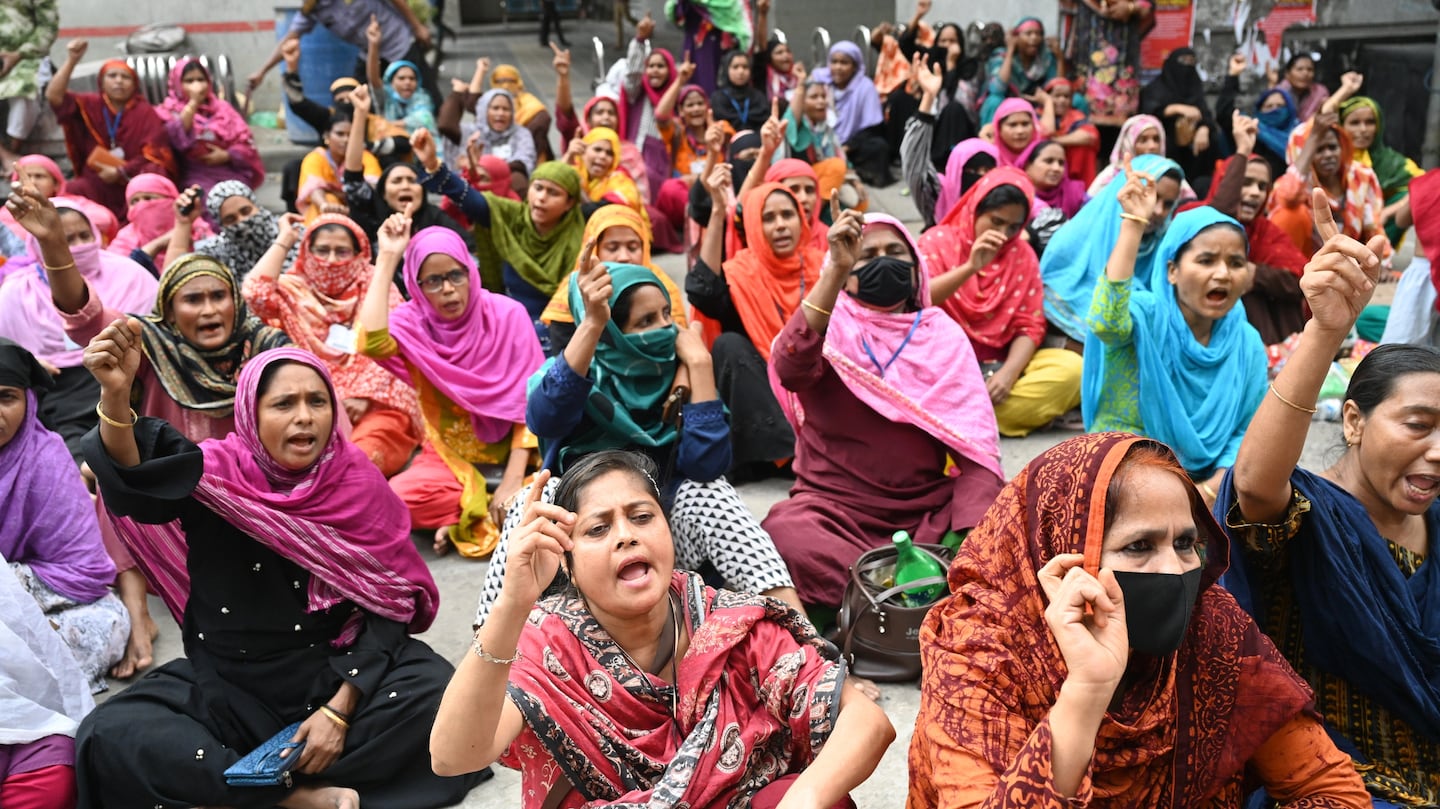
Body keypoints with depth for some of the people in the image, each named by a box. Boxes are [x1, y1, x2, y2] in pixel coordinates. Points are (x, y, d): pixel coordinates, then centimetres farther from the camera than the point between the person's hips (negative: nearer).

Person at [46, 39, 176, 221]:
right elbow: (54, 96, -6)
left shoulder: (145, 113, -1)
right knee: (71, 192, -24)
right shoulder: (90, 105, 8)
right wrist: (71, 61, -14)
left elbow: (154, 156, -8)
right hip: (97, 182, 2)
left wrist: (121, 172, -15)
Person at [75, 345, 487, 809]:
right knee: (108, 739, -23)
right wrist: (115, 396, -51)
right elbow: (133, 484, -32)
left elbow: (389, 606, -7)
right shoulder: (216, 476, -10)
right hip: (225, 685, 0)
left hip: (332, 673, 0)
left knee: (433, 690, -26)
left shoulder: (358, 483, -8)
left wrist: (340, 708, -16)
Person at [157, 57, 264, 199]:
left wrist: (226, 156, -9)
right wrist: (193, 102, -11)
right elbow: (175, 139, -12)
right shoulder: (169, 110, 11)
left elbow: (246, 144, 11)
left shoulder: (222, 108, 18)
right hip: (195, 175, -2)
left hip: (230, 171, 2)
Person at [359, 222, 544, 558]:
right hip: (450, 454, 1)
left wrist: (513, 478, -18)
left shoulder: (507, 314, -7)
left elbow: (531, 401, -8)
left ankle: (466, 520, -7)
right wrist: (387, 258, -21)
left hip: (511, 450, 0)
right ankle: (490, 514, -8)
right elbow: (371, 344, -29)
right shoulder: (411, 323, -5)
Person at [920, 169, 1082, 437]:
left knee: (1071, 367, -22)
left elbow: (1029, 325, 2)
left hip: (996, 366, 4)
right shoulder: (938, 241, 0)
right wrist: (970, 268, -25)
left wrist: (1009, 373, -17)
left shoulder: (1023, 255, 9)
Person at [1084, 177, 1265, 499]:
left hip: (1203, 482, 5)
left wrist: (1215, 486, -16)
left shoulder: (1248, 344, 2)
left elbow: (1247, 429, 3)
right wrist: (1133, 223, -37)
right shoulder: (1145, 314, -13)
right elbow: (1106, 323, -38)